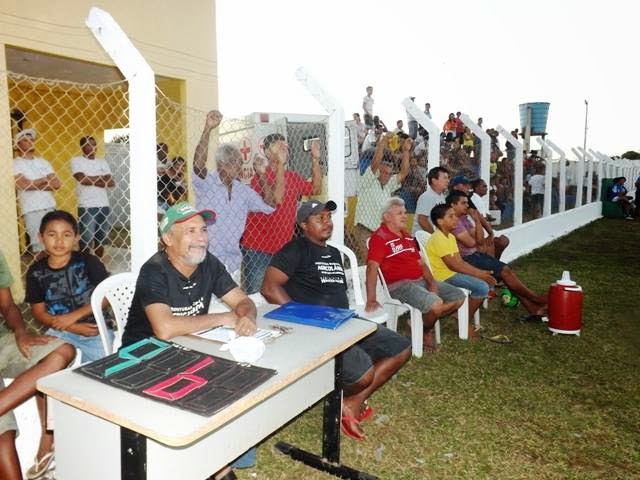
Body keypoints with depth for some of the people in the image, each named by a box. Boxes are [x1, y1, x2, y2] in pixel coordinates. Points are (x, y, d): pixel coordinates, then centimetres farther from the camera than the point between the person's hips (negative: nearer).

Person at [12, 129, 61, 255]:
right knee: (39, 246, -6)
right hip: (32, 209, -5)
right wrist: (44, 179, -1)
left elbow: (57, 183, 4)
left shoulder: (43, 162, 14)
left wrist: (34, 185, -6)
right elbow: (23, 184, -14)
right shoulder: (16, 163, 0)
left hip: (50, 207, 5)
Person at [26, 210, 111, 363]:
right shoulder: (36, 271, 2)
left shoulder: (88, 261, -5)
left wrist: (73, 316, -13)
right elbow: (39, 312, 4)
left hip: (96, 329, -1)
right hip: (60, 332, 2)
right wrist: (73, 328, -10)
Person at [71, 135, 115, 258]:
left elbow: (112, 183, 5)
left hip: (104, 206, 5)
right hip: (86, 207, -5)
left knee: (101, 239, 10)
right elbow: (83, 179, -14)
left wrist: (92, 181, -6)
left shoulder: (102, 162, 14)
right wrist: (101, 177, -2)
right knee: (86, 242, -3)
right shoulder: (76, 161, 1)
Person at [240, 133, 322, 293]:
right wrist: (280, 165, -25)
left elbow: (315, 189, 10)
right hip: (258, 249, -6)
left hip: (283, 248, 6)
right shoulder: (261, 176, -13)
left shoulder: (293, 177, 8)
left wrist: (315, 159, 3)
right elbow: (276, 199, -25)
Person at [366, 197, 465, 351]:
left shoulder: (407, 236, 18)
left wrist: (432, 283, 0)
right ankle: (426, 332, 3)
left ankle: (424, 320, 12)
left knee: (459, 296, 6)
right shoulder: (380, 237, -11)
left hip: (421, 281, 9)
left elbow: (421, 263, 19)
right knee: (436, 303, -29)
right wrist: (371, 299, -33)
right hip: (400, 285, -9)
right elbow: (372, 266, -22)